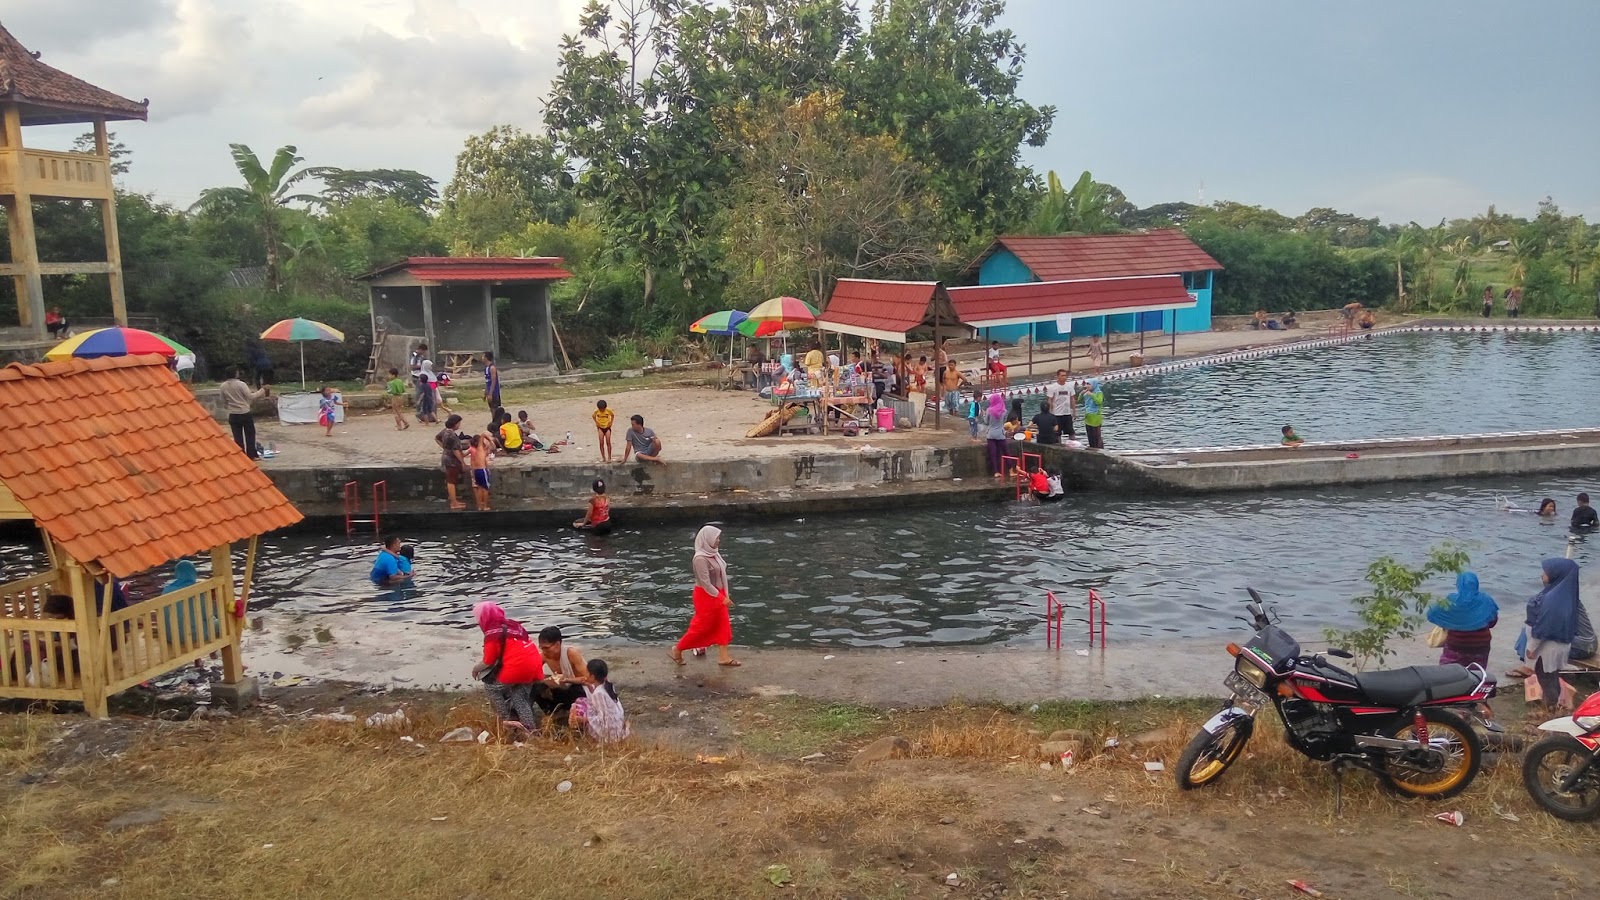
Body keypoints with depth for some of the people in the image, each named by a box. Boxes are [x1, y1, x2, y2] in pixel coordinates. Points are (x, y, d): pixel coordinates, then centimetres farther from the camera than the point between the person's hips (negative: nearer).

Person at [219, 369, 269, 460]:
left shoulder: (222, 386, -1)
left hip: (233, 415, 4)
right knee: (250, 435, 9)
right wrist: (262, 390, -5)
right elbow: (251, 397, -13)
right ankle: (251, 455, 12)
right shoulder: (241, 384, -15)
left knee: (237, 437, 8)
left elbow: (224, 402, 8)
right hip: (245, 414, -4)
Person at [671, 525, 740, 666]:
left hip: (716, 594, 8)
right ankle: (677, 649, 21)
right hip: (706, 596, -8)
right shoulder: (701, 558, -25)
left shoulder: (713, 553, 2)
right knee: (701, 627, 4)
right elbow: (705, 583, -24)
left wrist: (724, 595, 17)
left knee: (723, 625, 10)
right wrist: (722, 598, -20)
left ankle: (724, 656, 18)